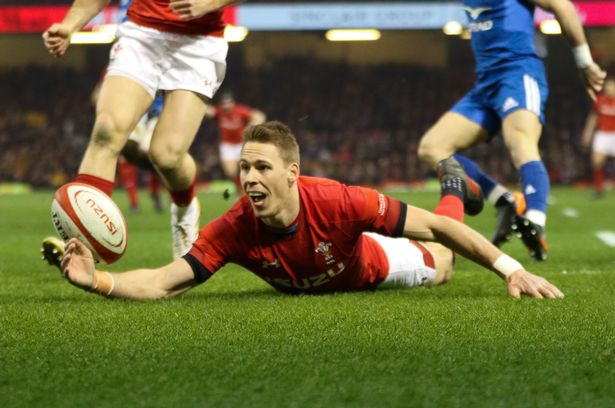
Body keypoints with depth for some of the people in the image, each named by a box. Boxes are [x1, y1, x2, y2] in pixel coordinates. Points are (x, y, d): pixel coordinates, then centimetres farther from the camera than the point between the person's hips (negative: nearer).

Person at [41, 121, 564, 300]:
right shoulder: (233, 231, -41)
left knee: (438, 268, 30)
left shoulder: (338, 202, -48)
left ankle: (454, 183, 57)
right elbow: (163, 282, -43)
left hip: (371, 264, -2)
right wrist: (98, 280, -61)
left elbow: (437, 227, -40)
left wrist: (511, 270, -42)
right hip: (306, 286, 2)